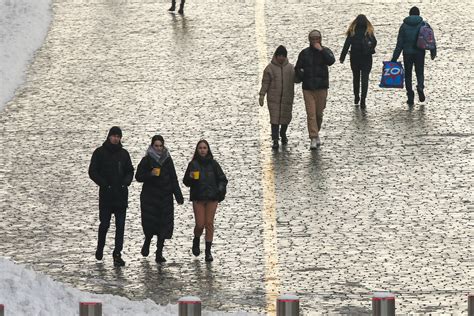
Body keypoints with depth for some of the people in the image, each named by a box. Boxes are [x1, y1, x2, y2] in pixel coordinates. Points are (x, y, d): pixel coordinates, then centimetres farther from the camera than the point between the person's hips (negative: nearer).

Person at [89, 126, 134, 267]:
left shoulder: (124, 154, 9)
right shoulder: (100, 153, 0)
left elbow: (130, 171, 14)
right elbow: (93, 172, -3)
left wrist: (125, 182, -5)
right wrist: (104, 184, -12)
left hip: (121, 194, 2)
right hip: (106, 194, -2)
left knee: (120, 225, -3)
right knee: (104, 224, 5)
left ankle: (117, 254, -2)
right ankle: (100, 248, 29)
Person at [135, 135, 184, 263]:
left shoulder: (167, 160, 10)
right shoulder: (147, 160, 0)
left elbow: (173, 179, 12)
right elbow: (138, 177, -1)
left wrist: (178, 196, 6)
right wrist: (150, 174, -19)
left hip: (165, 197, 3)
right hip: (150, 196, -3)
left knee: (164, 224, -4)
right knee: (150, 223, -7)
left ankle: (159, 253, 1)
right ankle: (147, 243, 25)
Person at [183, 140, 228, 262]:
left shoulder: (213, 164, 4)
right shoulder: (193, 164, 2)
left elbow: (222, 179, 8)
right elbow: (186, 182, 5)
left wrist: (221, 189, -10)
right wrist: (191, 178, -16)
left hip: (212, 198, 0)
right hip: (198, 198, 0)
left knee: (209, 223, -3)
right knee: (200, 224, -5)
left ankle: (208, 251, 1)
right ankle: (196, 241, 28)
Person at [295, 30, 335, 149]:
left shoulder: (325, 51, 2)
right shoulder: (304, 53, 6)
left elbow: (331, 61, -19)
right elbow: (297, 68, 15)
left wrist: (321, 50, -20)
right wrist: (301, 77, 0)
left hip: (321, 87, 0)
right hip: (308, 88, 0)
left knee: (319, 113, 8)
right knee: (311, 113, -9)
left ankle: (316, 132, 31)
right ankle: (313, 138, -10)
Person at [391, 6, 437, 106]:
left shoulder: (404, 26, -2)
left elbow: (399, 43, -3)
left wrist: (394, 58, -1)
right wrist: (433, 52, 10)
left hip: (407, 53, -1)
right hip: (420, 53, 1)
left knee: (408, 75, 9)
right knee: (420, 73, 15)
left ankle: (410, 97, 3)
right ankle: (420, 87, -16)